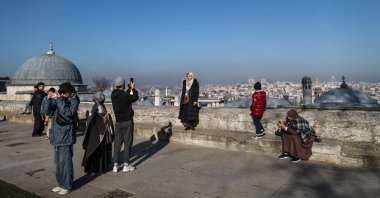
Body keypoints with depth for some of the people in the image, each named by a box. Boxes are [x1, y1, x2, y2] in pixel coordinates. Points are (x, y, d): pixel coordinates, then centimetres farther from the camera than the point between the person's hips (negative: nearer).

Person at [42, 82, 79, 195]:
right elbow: (46, 110, 0)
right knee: (57, 162, 14)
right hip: (56, 136, 7)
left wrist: (61, 101, -23)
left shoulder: (73, 101, -8)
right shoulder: (57, 101, 7)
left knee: (65, 161, -5)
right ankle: (61, 183, 27)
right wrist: (48, 100, -15)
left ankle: (67, 186, 7)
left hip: (66, 137, -6)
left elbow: (69, 113, -23)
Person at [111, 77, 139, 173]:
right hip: (127, 122, -6)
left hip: (118, 122, 6)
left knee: (117, 143, 10)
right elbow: (135, 97, -2)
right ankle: (126, 165, 8)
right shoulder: (124, 95, -19)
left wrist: (130, 89, 14)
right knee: (127, 142, 3)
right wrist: (132, 88, 8)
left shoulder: (113, 95, 0)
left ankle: (115, 165, 12)